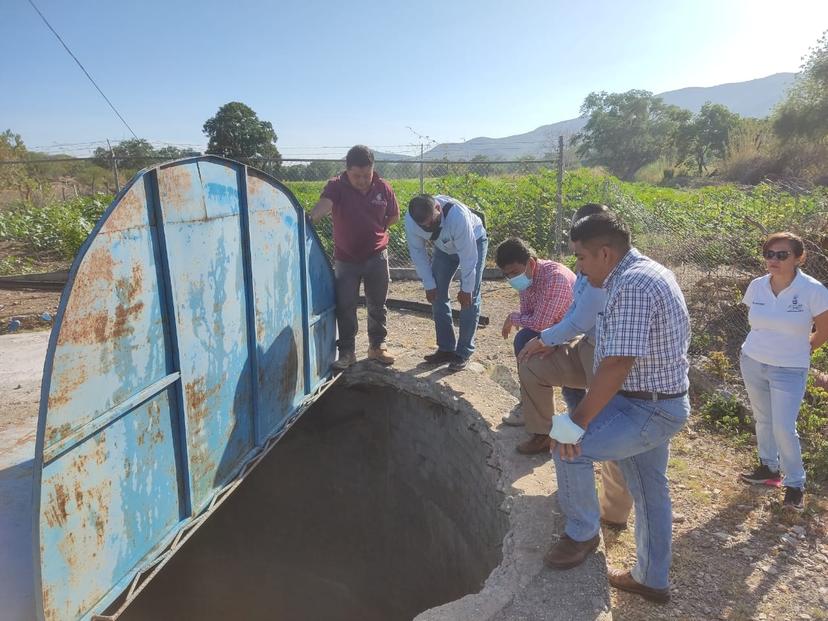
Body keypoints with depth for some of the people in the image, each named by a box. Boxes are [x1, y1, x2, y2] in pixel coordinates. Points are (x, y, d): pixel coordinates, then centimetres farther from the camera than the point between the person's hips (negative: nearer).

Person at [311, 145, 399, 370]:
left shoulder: (383, 188, -6)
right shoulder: (336, 186, -14)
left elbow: (394, 216, 9)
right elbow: (324, 205, -34)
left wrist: (374, 231, 0)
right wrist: (309, 221, -53)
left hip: (376, 256, 2)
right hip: (345, 258, -2)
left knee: (377, 305, 12)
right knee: (345, 307, 3)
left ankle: (377, 346, 29)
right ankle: (346, 351, 17)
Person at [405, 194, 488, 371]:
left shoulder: (457, 216, -43)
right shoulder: (411, 220, -29)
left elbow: (468, 256, -33)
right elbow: (417, 252, -15)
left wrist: (466, 289, -24)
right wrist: (429, 285, -13)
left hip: (473, 243, -5)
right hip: (444, 247, 5)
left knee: (469, 299, -9)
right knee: (437, 295, 0)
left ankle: (463, 353, 0)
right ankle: (446, 349, 11)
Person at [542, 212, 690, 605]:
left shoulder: (631, 286, -24)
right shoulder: (647, 273, 10)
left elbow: (616, 366, -28)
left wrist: (577, 422, -23)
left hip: (647, 409, -10)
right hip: (658, 403, 10)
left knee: (568, 447, -14)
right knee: (650, 491, 19)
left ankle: (582, 533, 9)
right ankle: (651, 580, 36)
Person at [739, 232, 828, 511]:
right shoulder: (757, 286, -5)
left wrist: (797, 351, 6)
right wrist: (766, 346, 9)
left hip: (789, 371, -4)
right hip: (752, 363, 4)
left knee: (784, 428, -5)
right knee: (763, 419, 15)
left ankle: (795, 484, 13)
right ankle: (769, 468, 33)